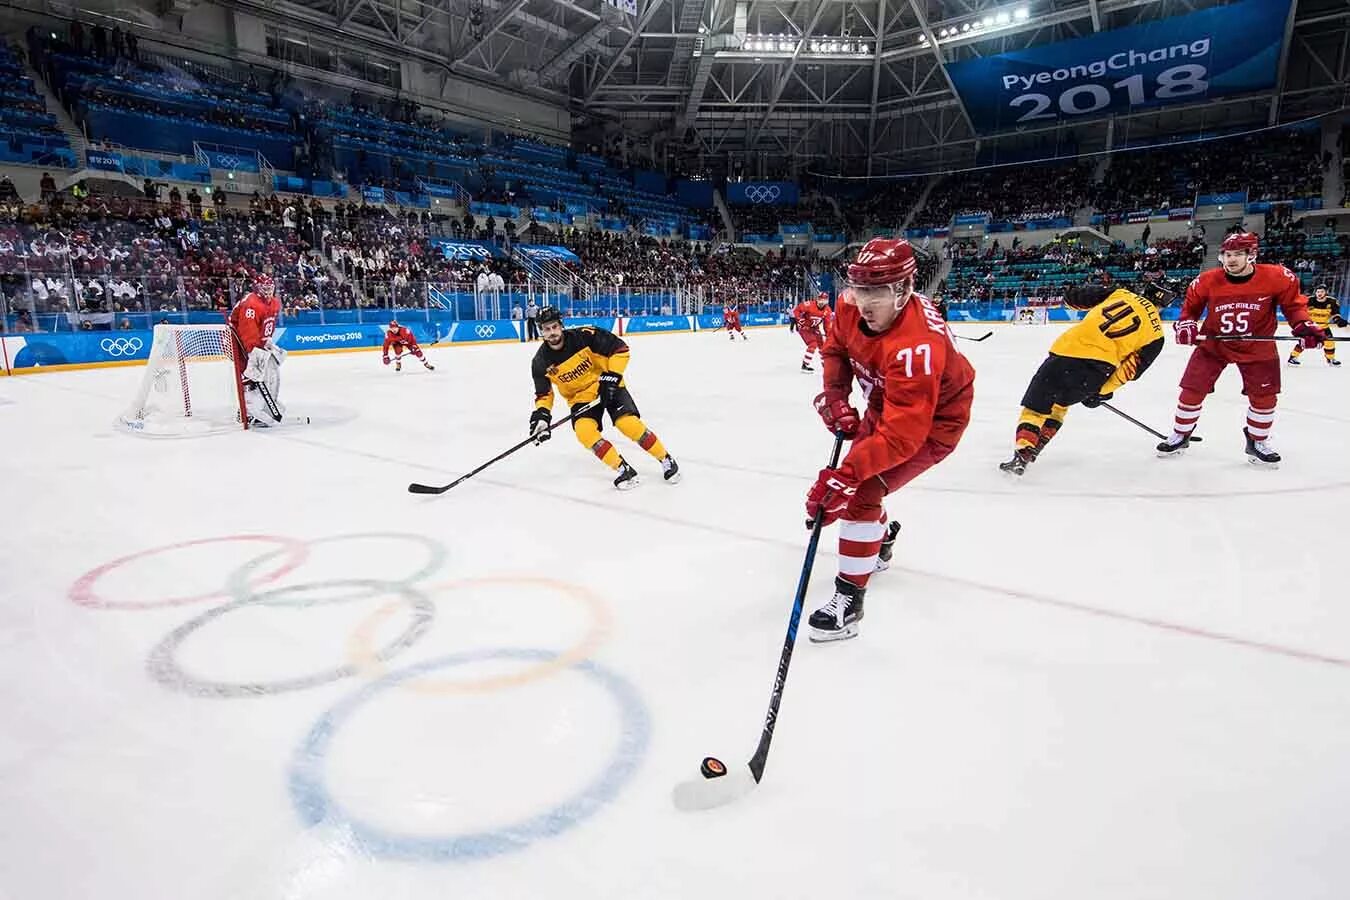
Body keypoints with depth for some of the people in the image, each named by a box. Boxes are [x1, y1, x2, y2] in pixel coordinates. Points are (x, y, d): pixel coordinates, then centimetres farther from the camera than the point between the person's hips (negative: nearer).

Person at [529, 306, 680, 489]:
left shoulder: (584, 336, -22)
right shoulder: (541, 362, -11)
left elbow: (620, 348, -16)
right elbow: (543, 393, 2)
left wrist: (611, 376, -22)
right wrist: (541, 414, -15)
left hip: (608, 386, -3)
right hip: (580, 396, 3)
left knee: (629, 424, -20)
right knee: (584, 431, -23)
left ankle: (666, 460, 0)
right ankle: (624, 470, -10)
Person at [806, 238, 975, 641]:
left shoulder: (916, 345, -41)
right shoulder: (852, 305, -18)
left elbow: (902, 434, -44)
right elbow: (837, 347, 3)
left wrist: (847, 475, -51)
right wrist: (834, 395, -14)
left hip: (933, 420, -8)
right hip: (885, 404, 8)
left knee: (861, 492, -19)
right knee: (854, 477, 16)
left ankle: (849, 598, -6)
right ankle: (881, 538, 46)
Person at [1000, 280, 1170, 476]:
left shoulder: (1121, 293, 17)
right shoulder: (1156, 335, 15)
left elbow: (1072, 297, 14)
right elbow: (1132, 369, 7)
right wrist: (1101, 392, 14)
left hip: (1067, 350, -1)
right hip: (1097, 369, 1)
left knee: (1036, 405, 9)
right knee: (1059, 403, 27)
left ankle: (1022, 455, -9)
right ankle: (1031, 452, 22)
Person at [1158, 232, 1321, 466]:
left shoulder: (1276, 277, -15)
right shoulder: (1207, 281, -14)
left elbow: (1293, 302, -3)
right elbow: (1191, 305, 2)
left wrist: (1302, 325, -16)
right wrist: (1185, 323, -15)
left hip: (1257, 346, 0)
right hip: (1213, 344, 0)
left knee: (1264, 396, 2)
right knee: (1192, 390, -3)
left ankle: (1258, 442, 22)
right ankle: (1180, 436, 14)